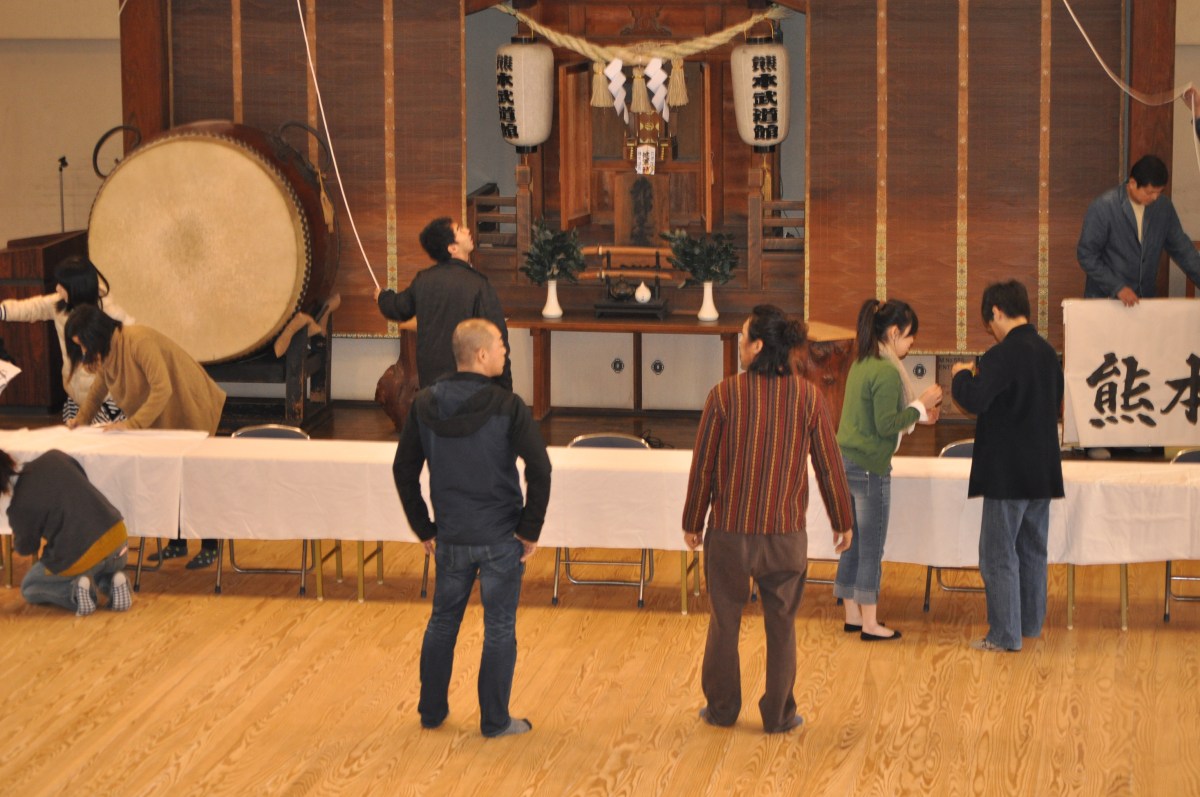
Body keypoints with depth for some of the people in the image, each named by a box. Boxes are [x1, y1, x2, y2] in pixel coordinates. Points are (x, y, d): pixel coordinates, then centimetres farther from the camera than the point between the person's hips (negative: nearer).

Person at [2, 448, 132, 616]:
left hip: (78, 559, -4)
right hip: (117, 537, 4)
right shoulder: (53, 457, 0)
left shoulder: (19, 507, -11)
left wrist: (15, 540, 34)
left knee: (29, 588, 25)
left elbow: (26, 548, 9)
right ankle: (114, 580, 8)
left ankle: (76, 589, -2)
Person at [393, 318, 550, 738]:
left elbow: (404, 471, 4)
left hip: (451, 540, 4)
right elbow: (539, 469, -18)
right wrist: (530, 531, -8)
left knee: (442, 621, 19)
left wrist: (425, 529, 12)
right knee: (499, 628, 8)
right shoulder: (506, 407, -16)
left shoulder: (425, 405, -2)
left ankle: (431, 711, 27)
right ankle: (495, 720, 14)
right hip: (500, 538, -4)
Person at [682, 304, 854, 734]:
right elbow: (829, 465, -1)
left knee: (725, 621, 13)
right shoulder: (807, 396, -7)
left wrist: (692, 522, 8)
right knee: (781, 625, 11)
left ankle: (722, 708, 22)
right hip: (786, 532, 1)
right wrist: (842, 521, 13)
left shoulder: (725, 394, -11)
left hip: (729, 529, -1)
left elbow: (703, 465, -5)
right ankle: (778, 713, 16)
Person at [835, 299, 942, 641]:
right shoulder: (886, 372, -17)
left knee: (853, 542, 14)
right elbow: (886, 426, -20)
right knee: (872, 547, -1)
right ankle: (870, 623, 5)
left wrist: (918, 413, 15)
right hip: (869, 468, -9)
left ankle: (852, 614, 21)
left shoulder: (861, 365, 11)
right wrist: (921, 406, -9)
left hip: (846, 460, 9)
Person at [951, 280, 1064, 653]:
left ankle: (1005, 635, -1)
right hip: (1043, 471, 8)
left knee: (999, 554, -2)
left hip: (1008, 474, -8)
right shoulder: (1047, 352, 8)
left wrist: (962, 376, -7)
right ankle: (1030, 623, 27)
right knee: (1032, 550, 18)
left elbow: (975, 400, -28)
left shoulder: (1002, 356, -18)